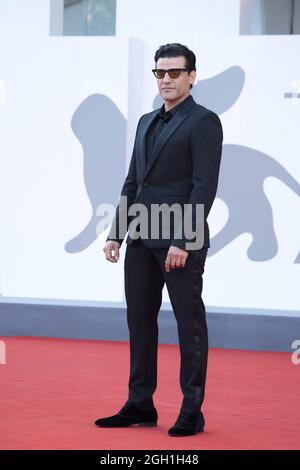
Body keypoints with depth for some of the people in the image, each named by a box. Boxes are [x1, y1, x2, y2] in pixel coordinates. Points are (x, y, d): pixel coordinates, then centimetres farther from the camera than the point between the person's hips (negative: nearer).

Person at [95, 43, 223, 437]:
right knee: (140, 322, 9)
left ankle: (192, 411, 5)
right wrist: (116, 233, 12)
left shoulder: (203, 122, -7)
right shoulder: (147, 122, 17)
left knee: (189, 324, 0)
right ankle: (140, 405, 16)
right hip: (142, 240, 8)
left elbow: (205, 187, -14)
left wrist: (182, 241, -20)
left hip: (182, 241, -7)